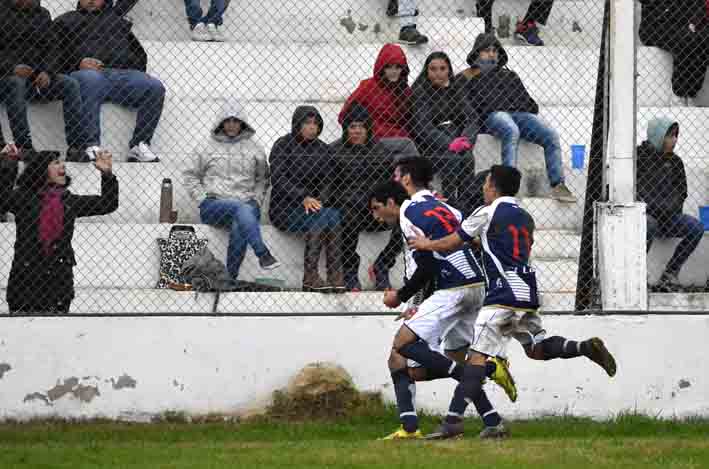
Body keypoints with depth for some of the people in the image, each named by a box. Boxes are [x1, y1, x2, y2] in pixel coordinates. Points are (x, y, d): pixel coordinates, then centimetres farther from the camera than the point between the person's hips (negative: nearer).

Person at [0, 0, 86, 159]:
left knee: (71, 84, -21)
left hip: (38, 78, 4)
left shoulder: (42, 15, 18)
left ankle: (77, 146, -29)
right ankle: (24, 147, -46)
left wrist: (46, 72, -8)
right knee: (16, 83, -38)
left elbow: (50, 49, 12)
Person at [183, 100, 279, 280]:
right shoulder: (207, 148, 12)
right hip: (214, 204, -1)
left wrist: (256, 200, 5)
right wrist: (203, 199, 4)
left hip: (247, 203, 1)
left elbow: (262, 179, 21)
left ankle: (231, 278, -34)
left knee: (239, 227, -36)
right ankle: (262, 254, -47)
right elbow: (190, 176, 16)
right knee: (241, 208, -37)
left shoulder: (254, 149, 16)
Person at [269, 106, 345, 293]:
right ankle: (310, 276, -34)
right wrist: (303, 198, -22)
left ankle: (336, 277, -34)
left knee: (334, 215, -28)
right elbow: (278, 179, -10)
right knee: (318, 217, -32)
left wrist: (319, 200, -12)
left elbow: (328, 180, 10)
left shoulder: (322, 148, 16)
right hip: (285, 206, -4)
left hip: (314, 203, 4)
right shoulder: (283, 145, 1)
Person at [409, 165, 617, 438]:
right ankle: (586, 347, -5)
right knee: (537, 349, 18)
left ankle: (453, 420, -21)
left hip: (503, 294, -7)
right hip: (527, 294, 7)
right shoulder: (525, 217, 20)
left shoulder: (487, 213, -1)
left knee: (478, 355, -13)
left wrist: (426, 244, 24)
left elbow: (451, 243, 5)